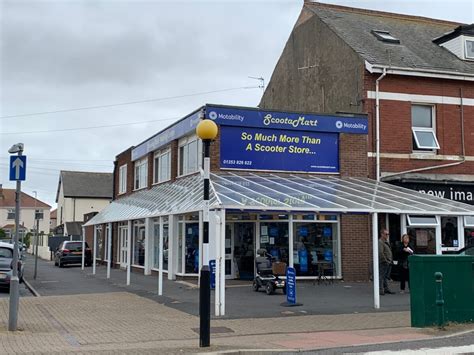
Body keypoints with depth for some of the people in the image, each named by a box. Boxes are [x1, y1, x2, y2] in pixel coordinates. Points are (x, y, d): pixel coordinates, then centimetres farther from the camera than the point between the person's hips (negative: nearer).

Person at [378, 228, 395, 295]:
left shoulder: (386, 242, 20)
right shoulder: (380, 242, -13)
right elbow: (380, 253, -21)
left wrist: (391, 260, 17)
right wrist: (386, 261, -19)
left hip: (388, 263, 10)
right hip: (383, 263, -10)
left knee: (386, 276, 14)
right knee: (381, 276, -6)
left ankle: (386, 289, 20)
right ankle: (380, 290, -4)